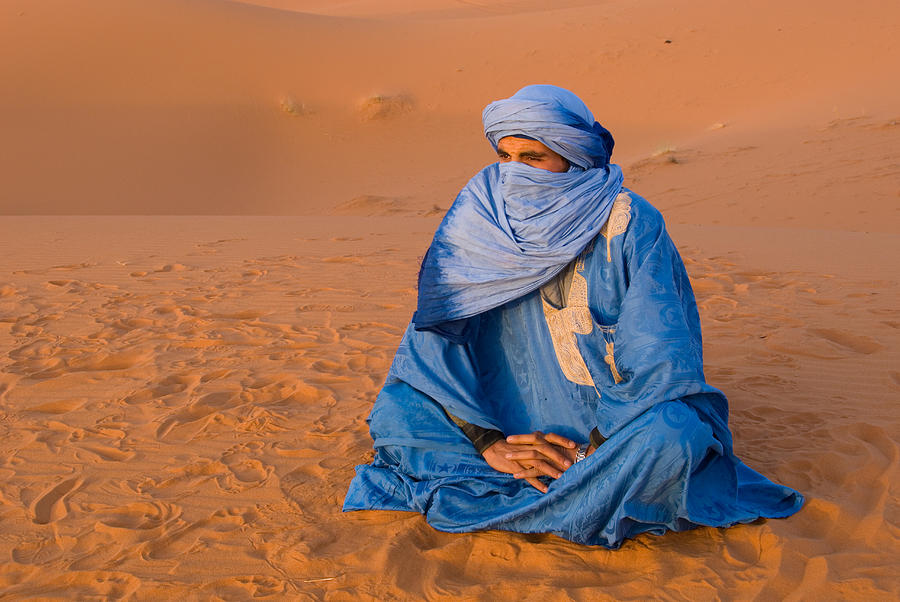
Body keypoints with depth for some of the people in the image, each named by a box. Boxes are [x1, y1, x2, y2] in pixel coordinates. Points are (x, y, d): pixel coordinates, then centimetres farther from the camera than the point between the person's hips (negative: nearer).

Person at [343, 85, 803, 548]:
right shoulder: (480, 216, -7)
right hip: (514, 421, 3)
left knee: (676, 435, -35)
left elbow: (660, 358, -16)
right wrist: (488, 443, -17)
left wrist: (593, 451, -21)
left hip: (616, 424, -2)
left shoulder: (627, 223, -14)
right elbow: (435, 329, -8)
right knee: (397, 412, -17)